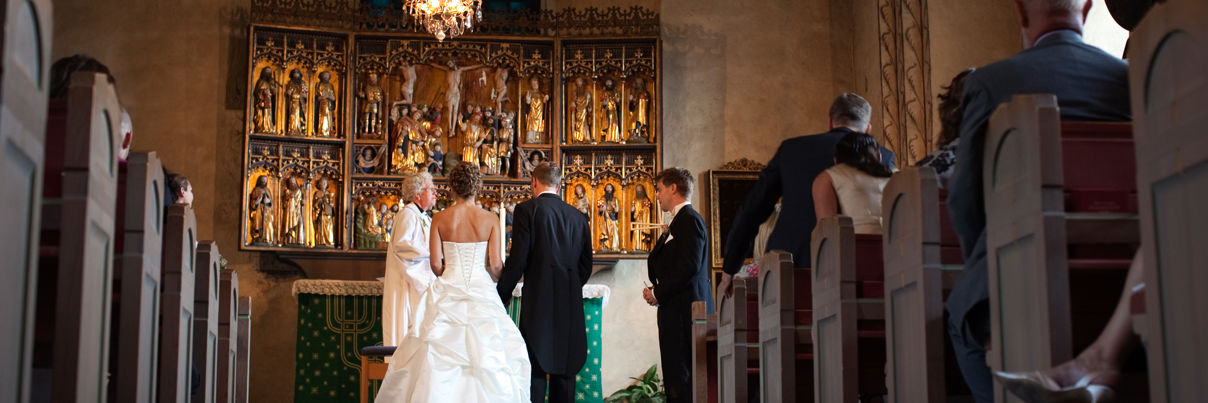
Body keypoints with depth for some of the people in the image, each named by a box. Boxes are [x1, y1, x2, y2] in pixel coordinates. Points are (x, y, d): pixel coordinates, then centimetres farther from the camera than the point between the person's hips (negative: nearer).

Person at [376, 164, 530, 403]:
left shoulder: (440, 219, -2)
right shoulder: (490, 219, -4)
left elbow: (435, 264, -4)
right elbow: (495, 265, -6)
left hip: (448, 292, 1)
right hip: (481, 292, -1)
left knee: (439, 360, 4)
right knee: (485, 356, 4)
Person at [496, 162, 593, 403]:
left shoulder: (527, 209, -4)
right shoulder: (578, 216, 12)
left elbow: (517, 259, -10)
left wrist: (501, 296, -1)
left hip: (539, 299, -5)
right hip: (571, 302, 5)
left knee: (536, 368, -3)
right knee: (565, 370, 9)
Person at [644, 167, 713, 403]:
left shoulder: (689, 220, -10)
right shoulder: (678, 221, 21)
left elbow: (689, 267, -19)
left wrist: (658, 293, -12)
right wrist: (656, 291, 7)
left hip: (684, 310, -10)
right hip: (675, 311, 10)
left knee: (681, 379, -11)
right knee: (674, 377, 10)